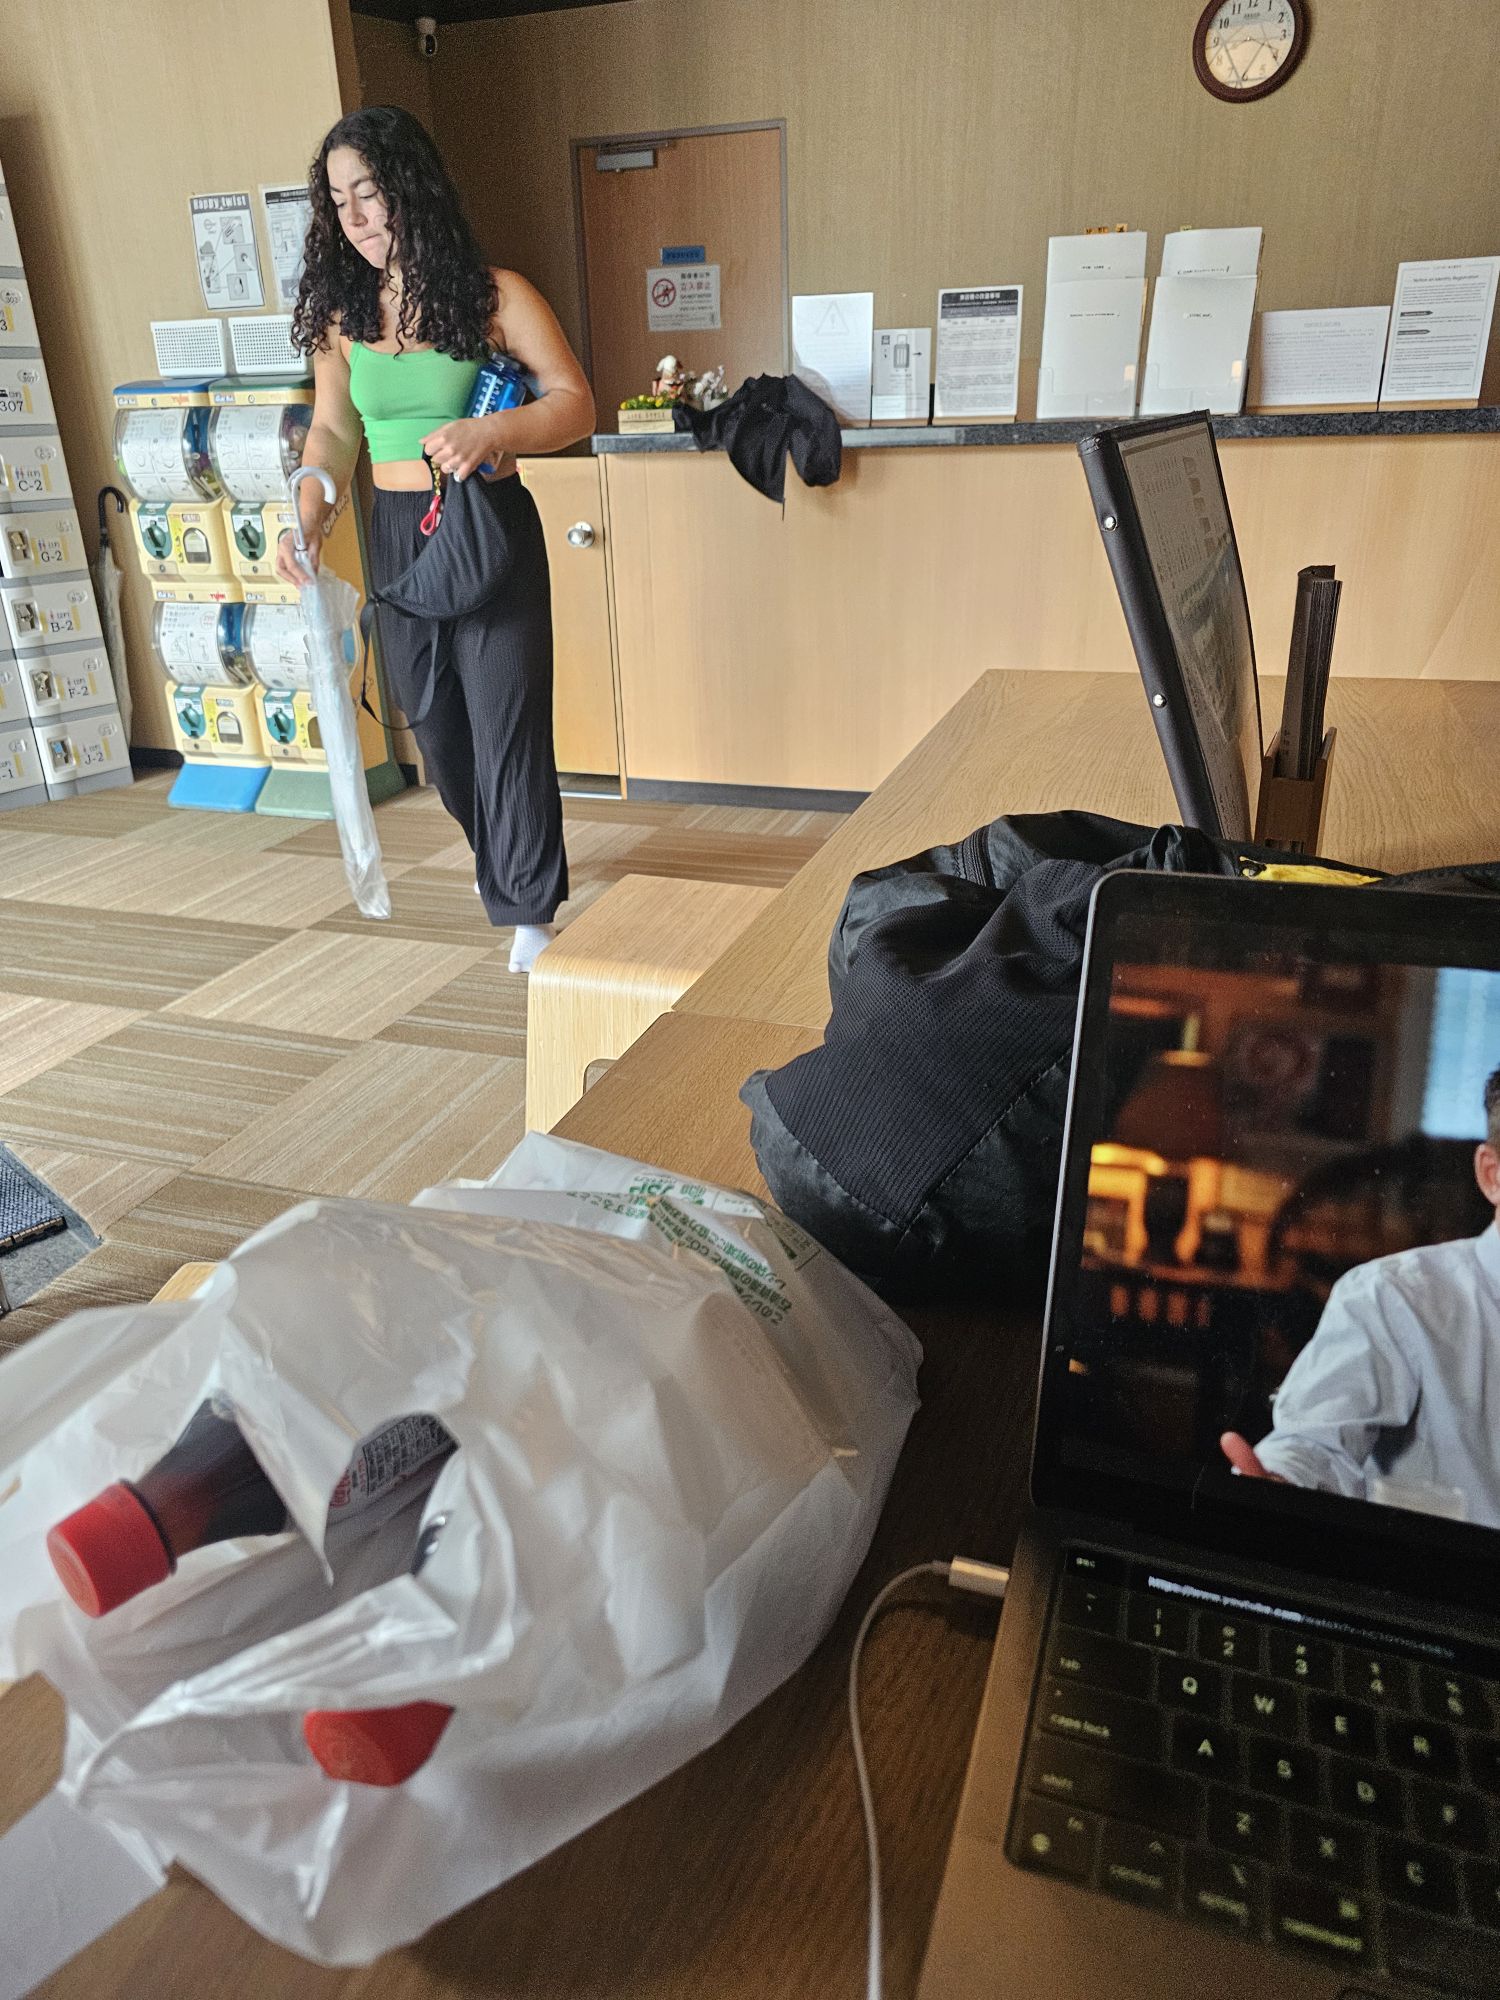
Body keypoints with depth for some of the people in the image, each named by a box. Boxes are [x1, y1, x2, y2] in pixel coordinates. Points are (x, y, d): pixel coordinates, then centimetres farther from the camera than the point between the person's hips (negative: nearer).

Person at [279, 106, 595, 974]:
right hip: (397, 534, 5)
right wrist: (309, 520, -5)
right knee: (433, 716, 12)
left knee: (505, 715, -7)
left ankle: (531, 910, 4)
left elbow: (576, 404, -9)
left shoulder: (495, 294, -6)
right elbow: (333, 432, 12)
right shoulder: (342, 312, 7)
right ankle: (496, 855, 37)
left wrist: (489, 430, -27)